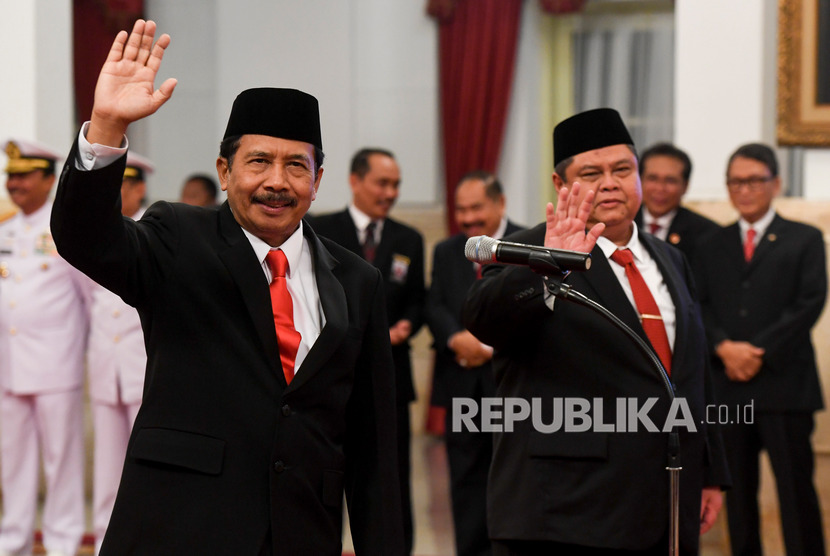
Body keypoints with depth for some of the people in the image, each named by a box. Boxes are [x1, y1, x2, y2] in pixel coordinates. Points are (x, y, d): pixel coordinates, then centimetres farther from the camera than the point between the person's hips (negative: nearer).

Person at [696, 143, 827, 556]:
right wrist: (724, 347, -12)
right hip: (728, 387, 3)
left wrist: (759, 353, -11)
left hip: (784, 386, -3)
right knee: (737, 492, 5)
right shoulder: (714, 246, 16)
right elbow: (700, 306, 7)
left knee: (796, 489, -4)